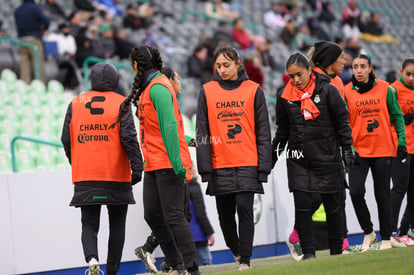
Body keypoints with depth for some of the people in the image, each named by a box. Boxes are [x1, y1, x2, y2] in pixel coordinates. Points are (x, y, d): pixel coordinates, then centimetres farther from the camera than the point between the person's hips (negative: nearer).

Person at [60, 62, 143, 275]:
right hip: (117, 177, -2)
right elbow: (128, 137, -12)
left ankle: (91, 258, -20)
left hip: (84, 177, 2)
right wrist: (137, 167, -11)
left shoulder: (75, 104, 6)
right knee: (117, 225, 11)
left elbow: (66, 139, 7)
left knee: (89, 224, 7)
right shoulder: (121, 103, -2)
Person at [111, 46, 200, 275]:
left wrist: (176, 162, -26)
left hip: (168, 165, -10)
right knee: (152, 215, 8)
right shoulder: (147, 88, 17)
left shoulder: (158, 88, -13)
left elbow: (169, 125, -21)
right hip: (153, 165, 10)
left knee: (174, 216, -10)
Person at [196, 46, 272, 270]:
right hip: (220, 166, 2)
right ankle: (235, 249, 31)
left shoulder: (253, 90, 3)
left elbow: (263, 131, 4)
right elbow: (202, 132, 5)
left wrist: (264, 165, -2)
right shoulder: (207, 91, 6)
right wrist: (205, 167, -1)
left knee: (244, 210, -9)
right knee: (225, 213, 7)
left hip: (247, 164, -2)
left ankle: (245, 259, -1)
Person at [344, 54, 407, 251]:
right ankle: (368, 232, 7)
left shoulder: (384, 89, 1)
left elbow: (397, 116, 7)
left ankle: (386, 238, 16)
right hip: (359, 151, 0)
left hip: (383, 150, 0)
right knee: (356, 191, -13)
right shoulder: (347, 92, -1)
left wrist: (401, 142, -1)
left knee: (383, 196, 5)